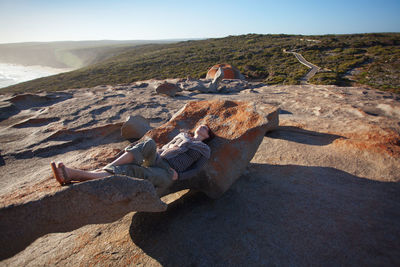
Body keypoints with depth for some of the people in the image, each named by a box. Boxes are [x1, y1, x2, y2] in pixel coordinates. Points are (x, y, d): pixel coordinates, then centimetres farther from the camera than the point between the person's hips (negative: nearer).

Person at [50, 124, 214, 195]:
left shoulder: (205, 150, 17)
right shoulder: (183, 135, 32)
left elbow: (195, 170, 6)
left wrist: (178, 176, -10)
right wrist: (153, 154, 11)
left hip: (166, 174, -4)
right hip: (155, 162, 4)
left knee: (129, 170, -30)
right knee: (148, 143, -30)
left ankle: (72, 175, -37)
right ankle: (105, 169, -35)